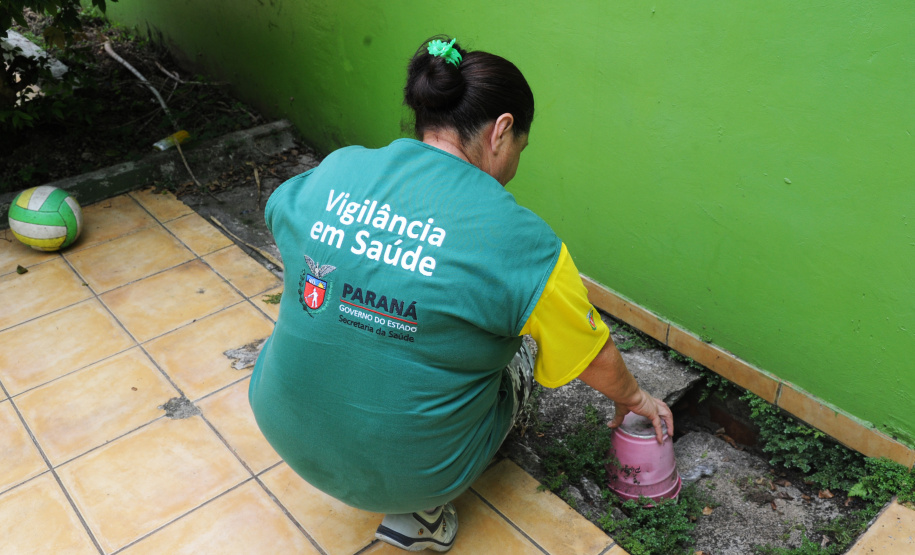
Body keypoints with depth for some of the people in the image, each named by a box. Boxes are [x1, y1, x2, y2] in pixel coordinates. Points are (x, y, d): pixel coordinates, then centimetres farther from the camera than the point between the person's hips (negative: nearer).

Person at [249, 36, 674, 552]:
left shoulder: (333, 170, -7)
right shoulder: (514, 237, -20)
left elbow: (278, 213, 17)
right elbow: (594, 358, -6)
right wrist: (633, 399, 16)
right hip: (408, 474, -5)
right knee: (524, 349, 17)